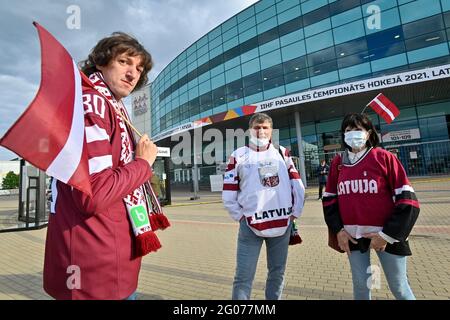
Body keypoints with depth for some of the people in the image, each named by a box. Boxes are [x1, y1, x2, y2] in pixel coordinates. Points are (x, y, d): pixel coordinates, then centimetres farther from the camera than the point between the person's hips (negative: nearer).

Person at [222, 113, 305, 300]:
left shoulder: (282, 153, 9)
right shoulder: (238, 156, -1)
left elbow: (297, 184, 10)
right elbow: (228, 195, -1)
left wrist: (296, 212, 4)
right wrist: (241, 217, -3)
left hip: (282, 224, 4)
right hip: (250, 226, -3)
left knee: (277, 272, 18)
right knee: (244, 276, 1)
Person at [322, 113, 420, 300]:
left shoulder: (384, 157, -6)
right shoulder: (338, 163, 3)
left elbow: (406, 199, -7)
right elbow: (329, 199, 9)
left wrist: (387, 235, -10)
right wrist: (338, 230, 0)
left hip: (386, 235, -2)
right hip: (352, 236, 3)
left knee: (399, 287, 12)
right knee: (360, 285, 14)